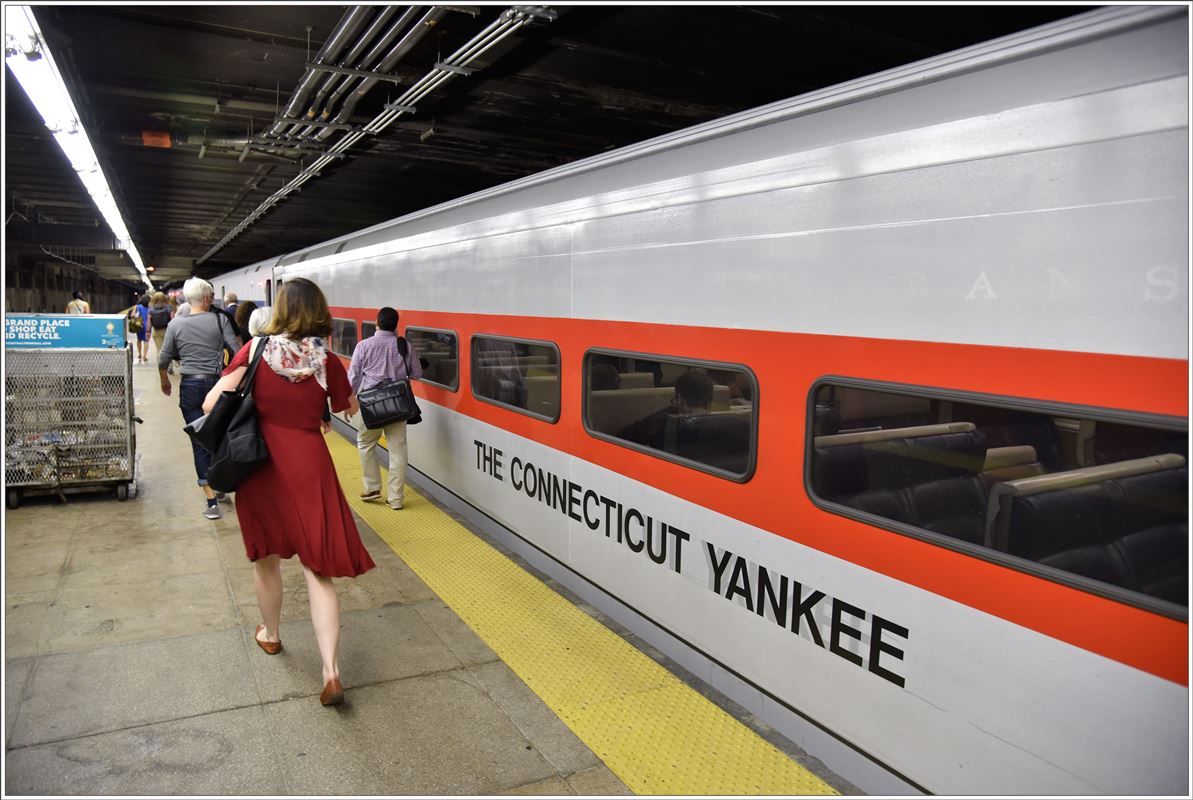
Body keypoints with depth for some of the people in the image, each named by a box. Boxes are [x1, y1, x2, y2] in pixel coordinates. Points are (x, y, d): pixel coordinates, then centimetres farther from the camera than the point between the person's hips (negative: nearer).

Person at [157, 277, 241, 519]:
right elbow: (237, 350, -7)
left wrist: (164, 381, 24)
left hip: (190, 387, 0)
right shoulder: (218, 320, -4)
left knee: (200, 444, 3)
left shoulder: (176, 324, 0)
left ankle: (212, 501, 0)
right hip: (217, 383, 0)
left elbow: (163, 360, 6)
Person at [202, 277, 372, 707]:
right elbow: (351, 407, 12)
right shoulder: (326, 360, -4)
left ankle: (270, 634, 46)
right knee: (318, 568, 3)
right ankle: (331, 672, -5)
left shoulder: (257, 349, -5)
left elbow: (211, 404, -8)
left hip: (261, 464, 1)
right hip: (309, 467, -1)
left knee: (267, 556, 23)